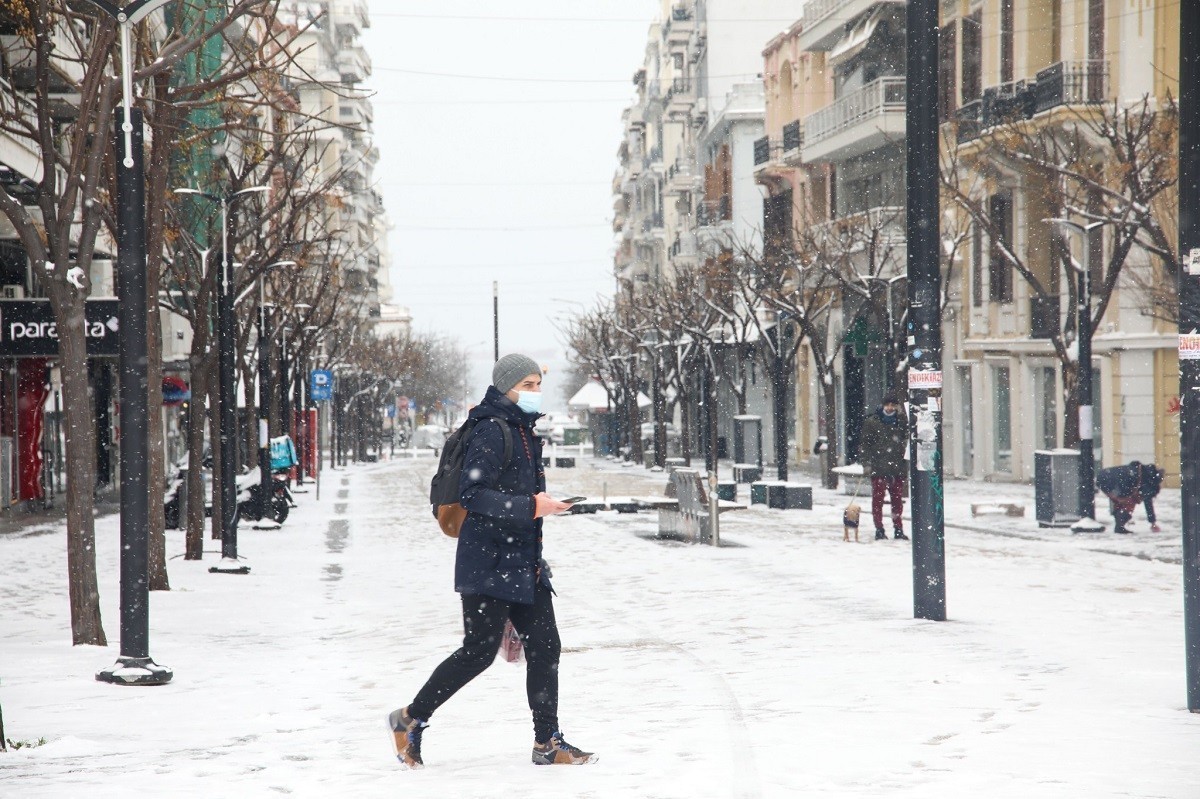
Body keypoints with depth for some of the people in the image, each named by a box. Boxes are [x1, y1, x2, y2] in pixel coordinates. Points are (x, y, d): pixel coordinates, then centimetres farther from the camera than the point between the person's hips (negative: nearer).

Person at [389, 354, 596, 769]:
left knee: (544, 647, 4)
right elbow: (472, 494, -22)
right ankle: (410, 719, 10)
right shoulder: (490, 431, -14)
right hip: (488, 562, -9)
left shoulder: (525, 433, 16)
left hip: (524, 563, 9)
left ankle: (548, 743, 10)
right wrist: (531, 507, -24)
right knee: (479, 650, -5)